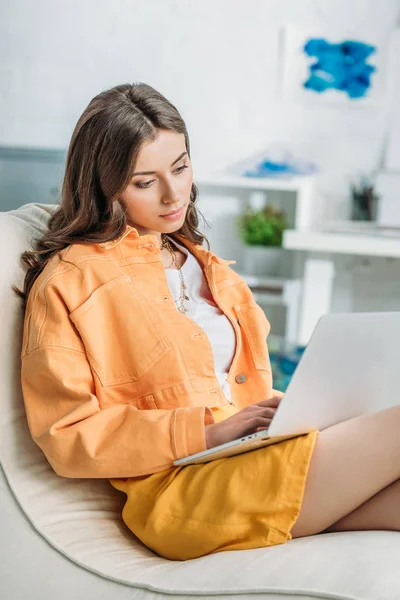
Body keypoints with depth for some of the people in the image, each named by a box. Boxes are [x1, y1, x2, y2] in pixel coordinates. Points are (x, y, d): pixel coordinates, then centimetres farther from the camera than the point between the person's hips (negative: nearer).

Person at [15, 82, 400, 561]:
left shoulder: (205, 266, 23)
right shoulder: (68, 283, -1)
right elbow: (66, 436, -6)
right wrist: (210, 432, -14)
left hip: (260, 451, 7)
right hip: (180, 489, -7)